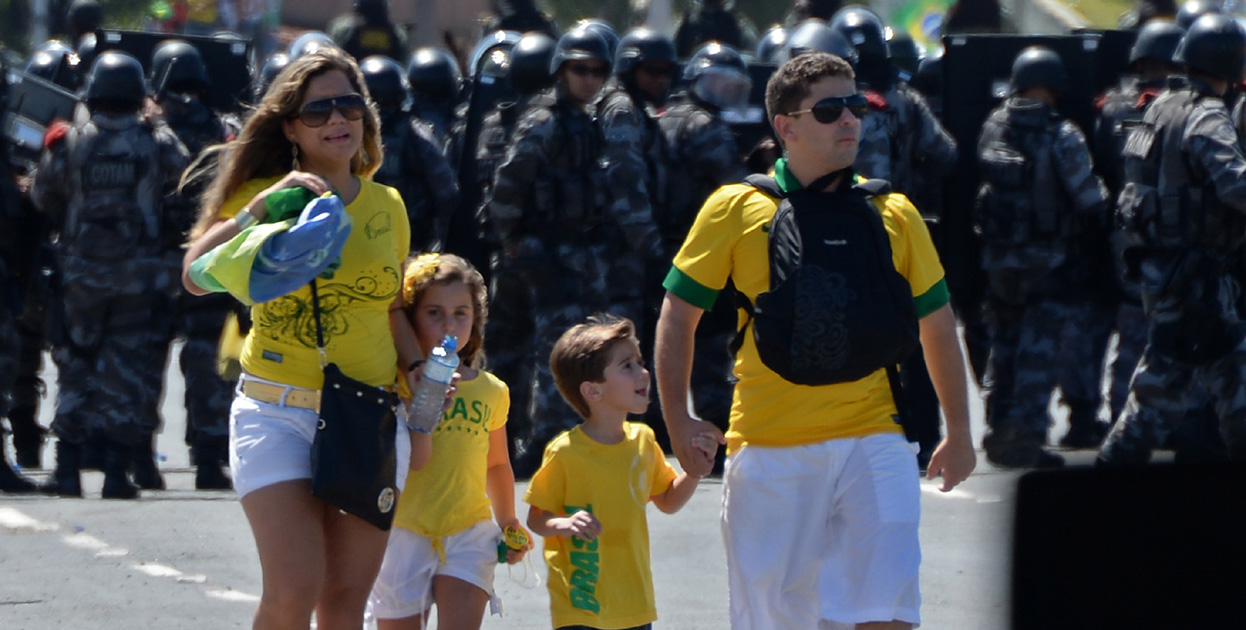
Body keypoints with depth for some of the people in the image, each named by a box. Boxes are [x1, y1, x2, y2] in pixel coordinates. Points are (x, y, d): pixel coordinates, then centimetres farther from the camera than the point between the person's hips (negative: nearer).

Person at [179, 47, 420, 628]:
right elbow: (195, 275, -18)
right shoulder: (266, 196, -1)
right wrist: (265, 205, -25)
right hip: (280, 412, -4)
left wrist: (417, 367, 5)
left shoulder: (386, 205, 11)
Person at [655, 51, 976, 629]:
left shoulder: (893, 214, 8)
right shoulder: (737, 211, 2)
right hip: (768, 447, -1)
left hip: (872, 439, 1)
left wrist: (959, 433, 19)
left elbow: (936, 322, 18)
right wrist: (678, 423, -2)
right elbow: (678, 315, 7)